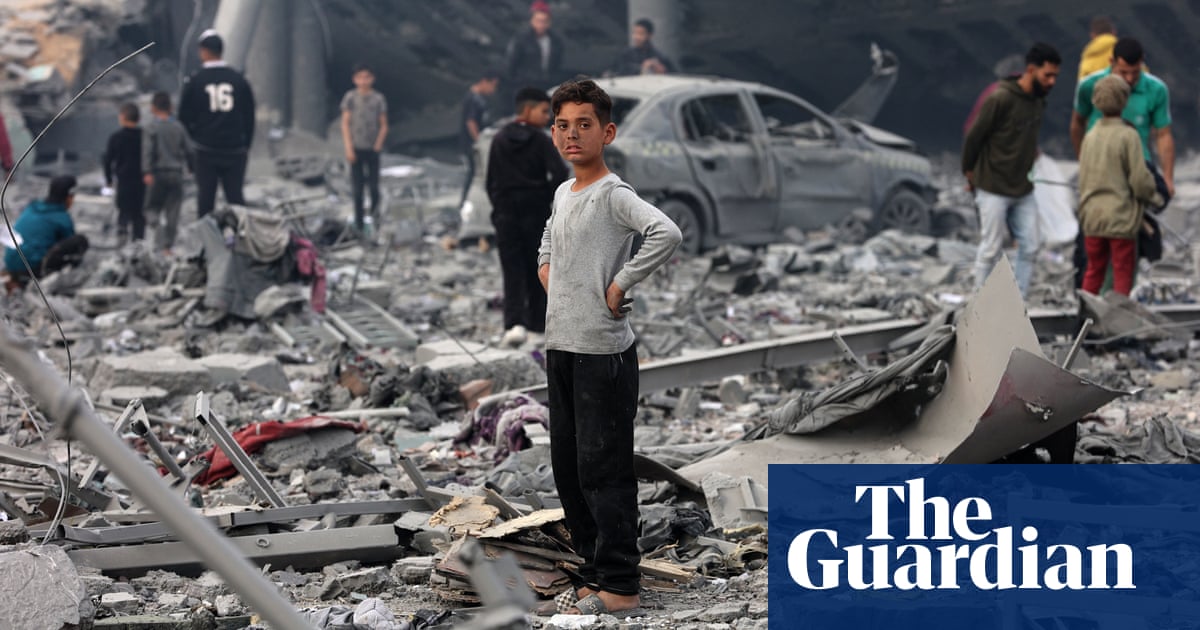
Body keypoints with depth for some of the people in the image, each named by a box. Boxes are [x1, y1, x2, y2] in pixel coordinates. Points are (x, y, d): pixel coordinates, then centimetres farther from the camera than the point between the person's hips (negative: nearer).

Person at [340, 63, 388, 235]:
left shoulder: (378, 99, 1)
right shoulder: (350, 97, 0)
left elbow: (384, 125, 5)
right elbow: (345, 123, 0)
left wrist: (378, 144, -8)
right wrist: (349, 148, -7)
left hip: (372, 148, 0)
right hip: (356, 148, 0)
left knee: (373, 185, -3)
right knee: (358, 188, 1)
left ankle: (374, 209, 28)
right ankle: (359, 223, 8)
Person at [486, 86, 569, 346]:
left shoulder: (499, 140, 4)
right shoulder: (541, 140, -8)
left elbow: (491, 180, 7)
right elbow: (560, 174, -18)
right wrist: (546, 196, -2)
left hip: (506, 214, 2)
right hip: (536, 213, -2)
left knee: (512, 270, 1)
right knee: (537, 268, 12)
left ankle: (514, 323, -15)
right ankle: (538, 321, 19)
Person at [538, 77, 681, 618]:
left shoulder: (613, 196, -12)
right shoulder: (562, 193, 14)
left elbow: (666, 233, -30)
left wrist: (619, 285, -22)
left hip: (604, 352, -9)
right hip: (560, 348, 9)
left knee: (602, 468, -8)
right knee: (567, 467, 13)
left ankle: (621, 589, -3)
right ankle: (595, 572, 23)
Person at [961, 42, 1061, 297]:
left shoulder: (1039, 101, 4)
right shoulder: (1000, 99, -19)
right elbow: (973, 136, -10)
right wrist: (970, 173, 2)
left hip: (1024, 191, 7)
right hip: (993, 190, -7)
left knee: (1029, 248, 3)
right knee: (991, 250, 0)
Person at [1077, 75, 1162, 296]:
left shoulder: (1090, 136, 5)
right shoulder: (1128, 136, -13)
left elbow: (1083, 176, 9)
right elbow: (1140, 179, -13)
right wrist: (1155, 197, 3)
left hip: (1091, 214, 5)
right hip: (1120, 216, -5)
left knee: (1094, 270, 15)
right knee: (1123, 270, 4)